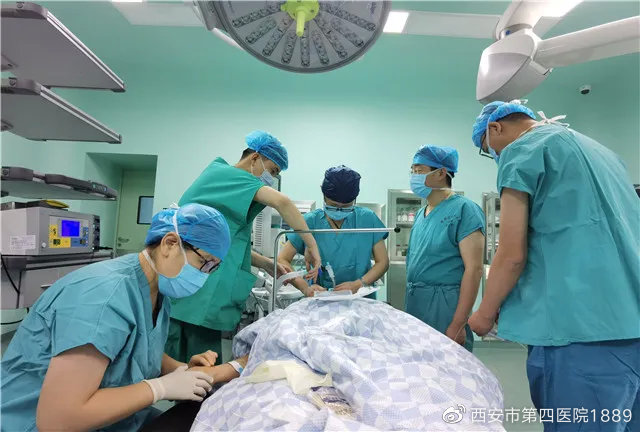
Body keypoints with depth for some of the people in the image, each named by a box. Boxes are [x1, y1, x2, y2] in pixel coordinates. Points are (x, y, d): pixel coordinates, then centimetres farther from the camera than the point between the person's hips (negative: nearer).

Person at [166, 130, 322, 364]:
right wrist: (312, 245, -19)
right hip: (197, 297, -10)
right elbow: (281, 201, -26)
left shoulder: (222, 180, 21)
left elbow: (229, 244, 20)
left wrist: (267, 264, 8)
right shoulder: (226, 173, -7)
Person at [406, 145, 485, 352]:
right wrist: (409, 302, 14)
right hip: (414, 303, 8)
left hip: (444, 305, -7)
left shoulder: (464, 209, -10)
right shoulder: (421, 214, 13)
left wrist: (457, 325, -20)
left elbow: (474, 268, -17)